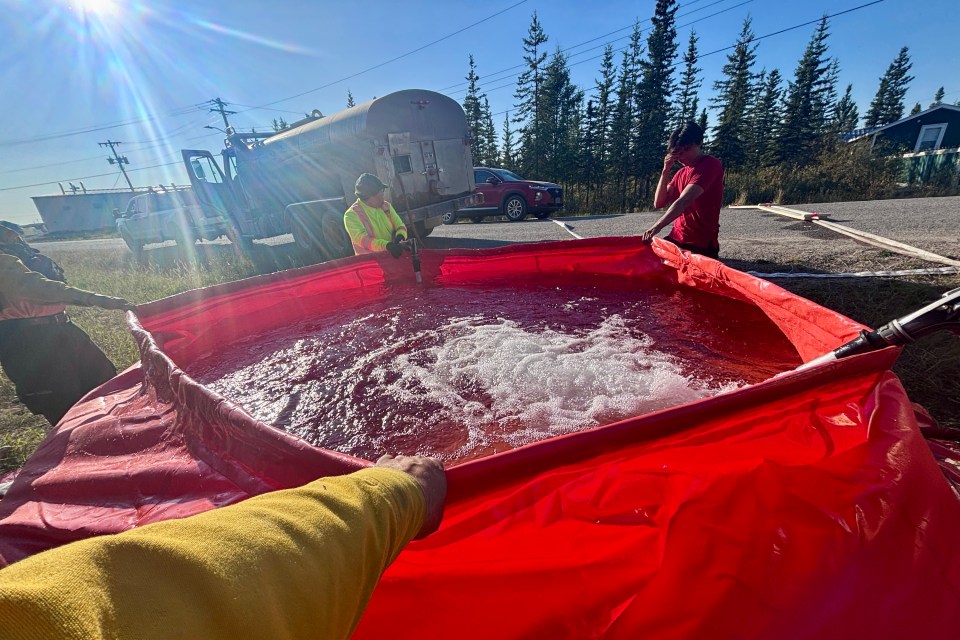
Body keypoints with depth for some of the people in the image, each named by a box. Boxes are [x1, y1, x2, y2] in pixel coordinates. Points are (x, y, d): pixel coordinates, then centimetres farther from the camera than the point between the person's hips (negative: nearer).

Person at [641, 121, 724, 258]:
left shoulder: (711, 165, -10)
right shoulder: (681, 172, 15)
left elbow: (684, 200, -26)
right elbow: (658, 203, 5)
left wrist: (657, 226, -39)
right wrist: (666, 171, -4)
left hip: (701, 244, -7)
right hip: (676, 239, 7)